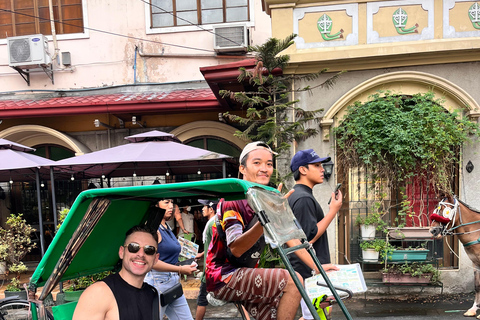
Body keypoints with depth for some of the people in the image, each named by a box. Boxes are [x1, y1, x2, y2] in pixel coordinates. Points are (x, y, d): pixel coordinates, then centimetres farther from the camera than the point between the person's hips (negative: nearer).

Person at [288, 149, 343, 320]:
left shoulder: (295, 196, 16)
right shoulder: (304, 198, -17)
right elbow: (310, 237, -22)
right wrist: (333, 210, -17)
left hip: (305, 269, 11)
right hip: (310, 271, -11)